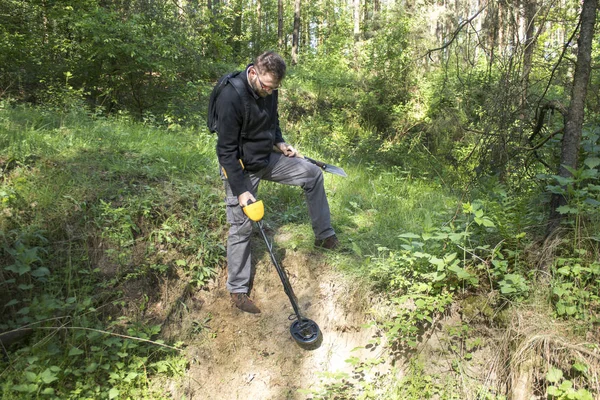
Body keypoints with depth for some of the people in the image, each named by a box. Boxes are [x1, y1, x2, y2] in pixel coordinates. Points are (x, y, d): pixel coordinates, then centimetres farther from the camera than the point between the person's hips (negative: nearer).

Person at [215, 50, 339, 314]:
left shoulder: (268, 89, -5)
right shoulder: (231, 98, -28)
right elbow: (226, 151, -26)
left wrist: (279, 143, 1)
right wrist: (241, 190, -26)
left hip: (267, 158, 7)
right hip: (241, 169, -7)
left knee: (312, 174, 2)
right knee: (241, 228, -1)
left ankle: (324, 236, 14)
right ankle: (237, 290, 15)